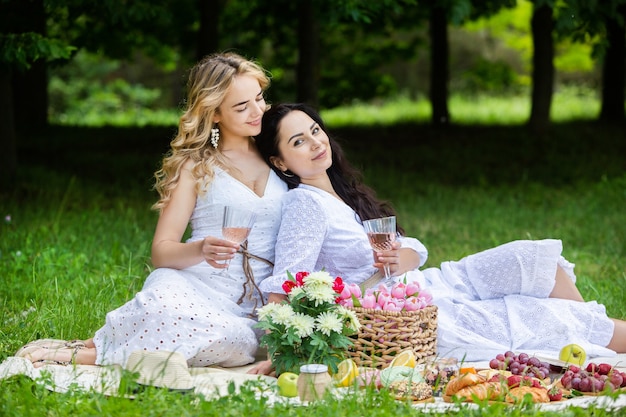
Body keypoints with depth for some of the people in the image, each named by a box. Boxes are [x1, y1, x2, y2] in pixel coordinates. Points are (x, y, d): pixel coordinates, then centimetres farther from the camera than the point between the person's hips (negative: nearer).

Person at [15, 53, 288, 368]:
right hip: (200, 288, -3)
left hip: (260, 303, 3)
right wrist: (199, 250, -20)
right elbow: (161, 251, 1)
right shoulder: (195, 166, 8)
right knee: (166, 289, -42)